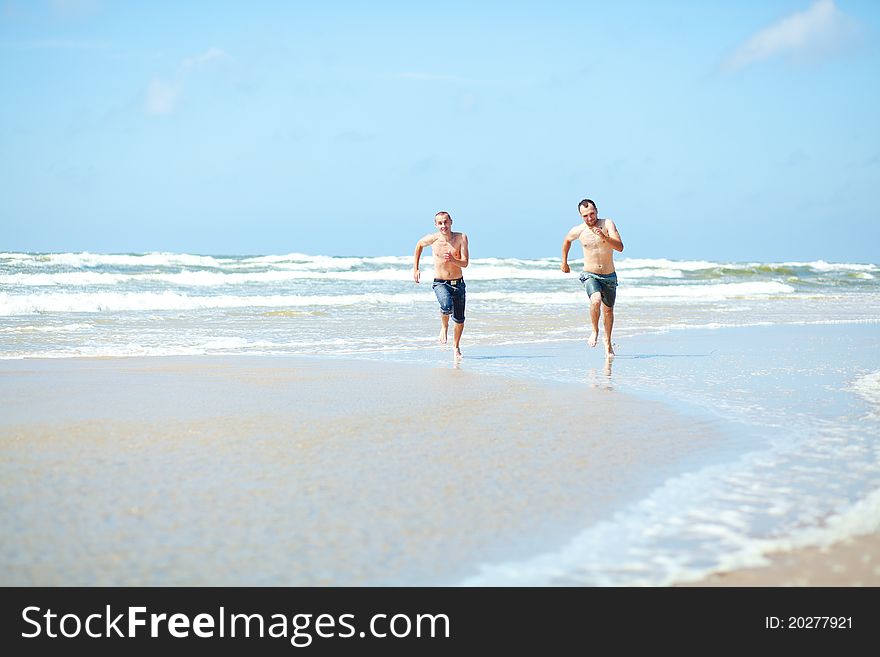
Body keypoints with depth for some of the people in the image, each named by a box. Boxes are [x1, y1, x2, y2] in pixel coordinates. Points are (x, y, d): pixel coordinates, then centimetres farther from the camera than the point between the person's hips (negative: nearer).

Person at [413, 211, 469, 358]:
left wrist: (452, 260, -32)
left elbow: (464, 263, -12)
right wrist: (415, 268, 13)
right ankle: (444, 326, 2)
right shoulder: (432, 239, -9)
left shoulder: (461, 238, -9)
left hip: (458, 284, 2)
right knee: (447, 306, -32)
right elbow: (419, 244, 14)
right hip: (440, 283, -2)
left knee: (459, 320, 8)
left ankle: (456, 346, 35)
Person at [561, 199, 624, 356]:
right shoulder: (578, 230, -6)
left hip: (609, 276, 1)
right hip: (590, 275, -1)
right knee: (596, 300, -30)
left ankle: (607, 341, 38)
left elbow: (620, 247, -22)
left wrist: (604, 237, -37)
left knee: (608, 310, 15)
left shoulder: (607, 224, -12)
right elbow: (567, 240, 18)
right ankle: (595, 331, -5)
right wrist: (564, 262, 24)